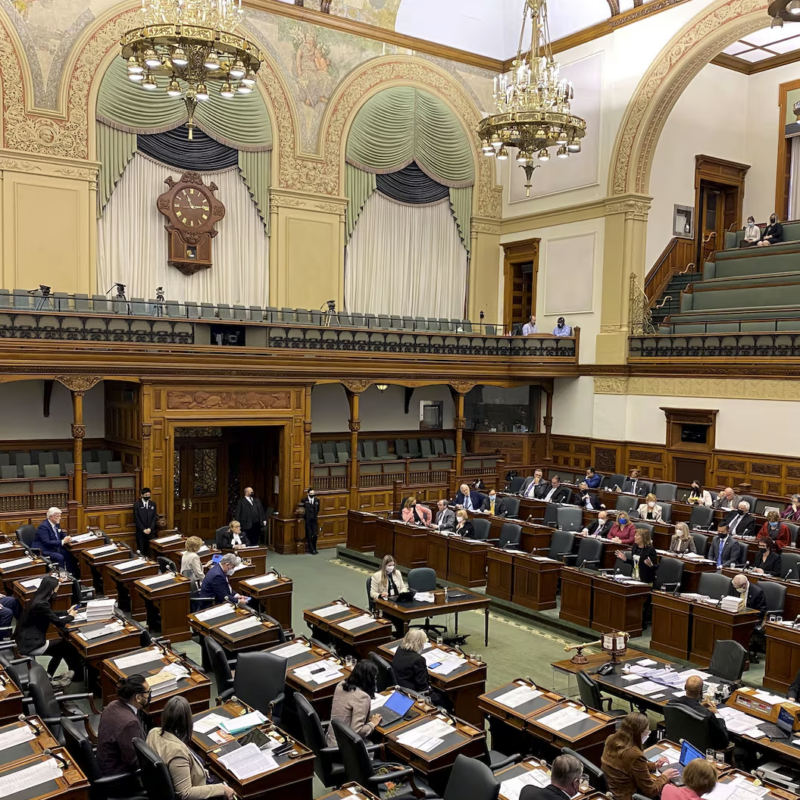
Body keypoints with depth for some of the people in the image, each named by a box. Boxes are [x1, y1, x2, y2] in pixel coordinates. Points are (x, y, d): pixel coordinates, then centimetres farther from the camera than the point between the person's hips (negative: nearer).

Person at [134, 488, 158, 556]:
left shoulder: (153, 504, 7)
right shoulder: (137, 504, -3)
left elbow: (155, 517, 5)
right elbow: (136, 519, -6)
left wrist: (150, 528, -8)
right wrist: (143, 529, -11)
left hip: (151, 531, 2)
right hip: (140, 531, -2)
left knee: (150, 550, -1)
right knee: (141, 550, -1)